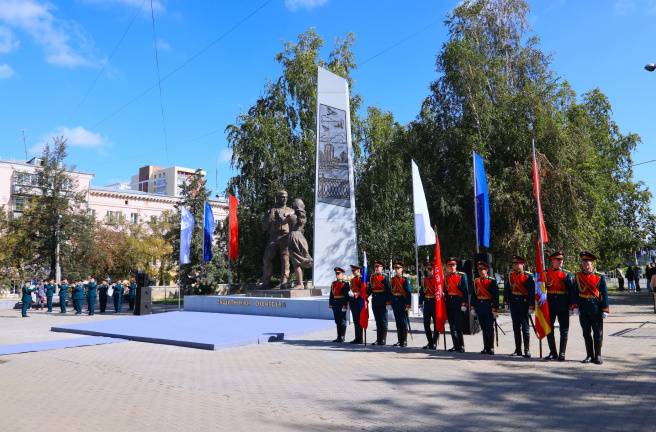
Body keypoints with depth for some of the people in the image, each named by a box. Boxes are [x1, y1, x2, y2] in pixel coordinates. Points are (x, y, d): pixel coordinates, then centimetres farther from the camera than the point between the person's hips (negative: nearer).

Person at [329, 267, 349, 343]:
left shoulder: (345, 284, -7)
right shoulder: (333, 283, 12)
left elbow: (346, 296, -12)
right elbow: (331, 295, 14)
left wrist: (344, 306, -17)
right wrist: (331, 305, 10)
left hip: (342, 305, -6)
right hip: (335, 305, 6)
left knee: (342, 321, 0)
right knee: (337, 321, 11)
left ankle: (342, 337, 6)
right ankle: (339, 337, 18)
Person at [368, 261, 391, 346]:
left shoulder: (385, 277, -5)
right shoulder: (372, 277, 11)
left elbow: (388, 291, -9)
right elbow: (370, 289, 13)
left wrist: (388, 302, -14)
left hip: (382, 302, -5)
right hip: (374, 302, 5)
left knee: (383, 321, 1)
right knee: (378, 321, 10)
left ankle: (383, 340, 7)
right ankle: (378, 339, 16)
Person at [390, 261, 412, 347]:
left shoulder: (406, 279, -6)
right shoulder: (392, 279, 10)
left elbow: (409, 292, -9)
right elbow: (391, 291, 12)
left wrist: (408, 305, -13)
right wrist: (389, 303, 8)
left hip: (403, 304, -5)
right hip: (395, 304, 5)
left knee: (404, 323, 1)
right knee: (398, 323, 10)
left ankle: (404, 341, 8)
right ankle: (400, 341, 17)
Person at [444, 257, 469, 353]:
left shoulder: (462, 275, -3)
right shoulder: (446, 277, 11)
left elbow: (466, 291, -6)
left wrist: (464, 304, -11)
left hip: (458, 304, -5)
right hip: (449, 304, 5)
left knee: (458, 326, -9)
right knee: (452, 326, 8)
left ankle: (461, 346, 2)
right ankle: (456, 345, 17)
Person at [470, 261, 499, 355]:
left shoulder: (492, 281, -5)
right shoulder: (476, 281, 9)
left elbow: (496, 296, -8)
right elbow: (473, 295, 11)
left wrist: (495, 309, -12)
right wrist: (472, 307, 6)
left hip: (489, 309, -5)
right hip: (479, 308, 5)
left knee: (490, 329, 0)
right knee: (483, 329, 10)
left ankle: (491, 348, 10)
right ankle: (486, 348, 18)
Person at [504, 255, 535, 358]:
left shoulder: (528, 277, -6)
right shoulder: (511, 275, 8)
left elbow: (532, 292, -8)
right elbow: (507, 290, 11)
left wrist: (531, 307, -11)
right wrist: (506, 303, 7)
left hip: (523, 306, -5)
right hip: (513, 306, 5)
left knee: (525, 328, -1)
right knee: (516, 328, 10)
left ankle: (527, 350, 6)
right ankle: (518, 350, 18)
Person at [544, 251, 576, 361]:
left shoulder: (566, 274, 2)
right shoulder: (545, 274, 4)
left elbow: (571, 291, -1)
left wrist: (572, 307, -7)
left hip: (563, 306, -1)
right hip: (549, 306, 1)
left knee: (564, 329, 2)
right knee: (549, 329, 5)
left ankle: (562, 353, 12)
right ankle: (553, 352, 17)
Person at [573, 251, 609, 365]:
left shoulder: (600, 276, -2)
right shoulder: (578, 275, 4)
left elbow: (604, 294, -1)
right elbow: (575, 292, 6)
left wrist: (605, 310, -5)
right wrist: (575, 306, 2)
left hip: (596, 308, -2)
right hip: (583, 309, 2)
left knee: (598, 333, 4)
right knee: (586, 333, 8)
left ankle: (597, 356, 16)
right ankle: (589, 355, 18)